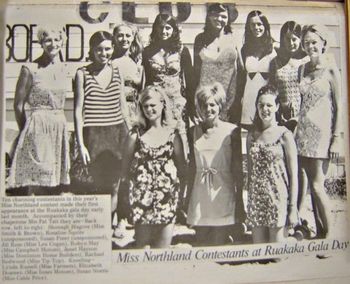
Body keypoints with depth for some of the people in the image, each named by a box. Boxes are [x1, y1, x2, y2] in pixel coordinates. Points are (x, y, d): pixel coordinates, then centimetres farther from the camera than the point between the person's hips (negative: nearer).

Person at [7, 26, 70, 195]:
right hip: (37, 129, -5)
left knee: (55, 182, 8)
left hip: (59, 129, 5)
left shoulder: (62, 69, 10)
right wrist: (25, 130, 3)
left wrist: (60, 123, 14)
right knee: (37, 183, -3)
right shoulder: (30, 69, -5)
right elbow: (18, 104, -2)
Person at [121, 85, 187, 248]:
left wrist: (180, 192, 3)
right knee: (142, 244, 4)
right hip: (142, 196, 0)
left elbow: (182, 167, 6)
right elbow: (126, 169, 5)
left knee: (163, 245, 6)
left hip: (167, 196, 1)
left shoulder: (173, 134, 3)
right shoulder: (136, 134, 1)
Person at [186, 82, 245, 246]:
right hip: (199, 197, 3)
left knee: (220, 246, 4)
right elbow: (192, 166, 9)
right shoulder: (194, 132, 5)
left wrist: (239, 201, -4)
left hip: (223, 194, -3)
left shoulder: (231, 131, -4)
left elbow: (237, 168, -3)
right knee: (201, 245, 11)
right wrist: (188, 198, 9)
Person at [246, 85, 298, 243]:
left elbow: (293, 176, -5)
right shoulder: (252, 135, 8)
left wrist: (293, 208, -8)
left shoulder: (284, 135, -5)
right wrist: (248, 204, 9)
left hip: (278, 201, -4)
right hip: (256, 202, 4)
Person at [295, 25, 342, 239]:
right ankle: (319, 232, 19)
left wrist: (337, 138, -10)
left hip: (322, 131, -5)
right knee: (312, 184, 8)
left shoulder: (331, 69, -5)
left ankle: (329, 235, 8)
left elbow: (339, 107, -6)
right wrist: (295, 124, 9)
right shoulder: (303, 69, 11)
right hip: (303, 131, 5)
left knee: (317, 185, -7)